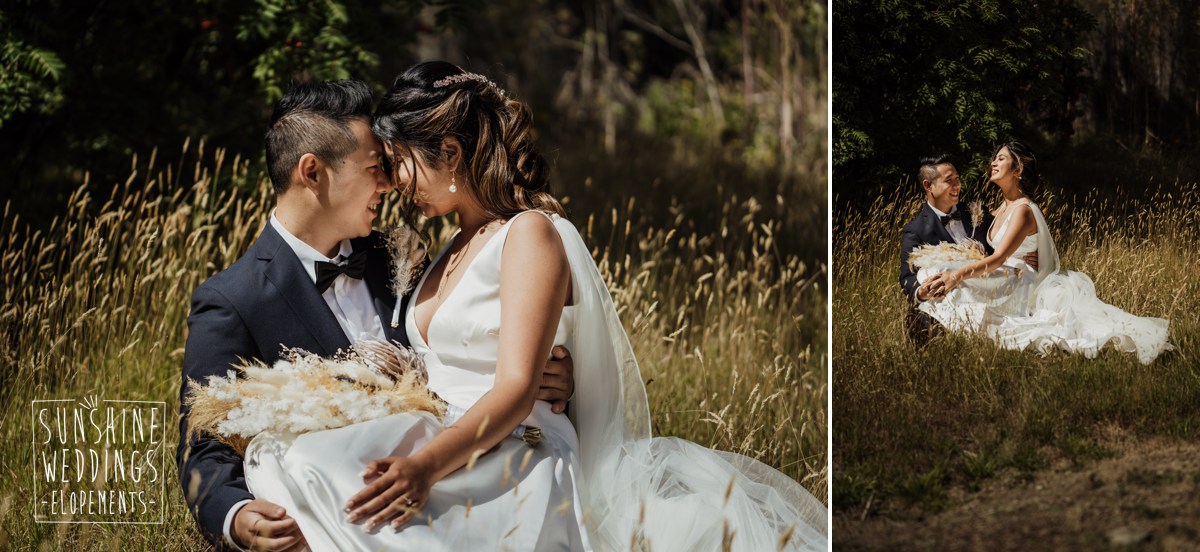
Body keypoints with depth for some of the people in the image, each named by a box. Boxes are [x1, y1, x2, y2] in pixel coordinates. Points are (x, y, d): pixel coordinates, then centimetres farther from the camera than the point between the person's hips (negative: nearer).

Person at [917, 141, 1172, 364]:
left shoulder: (1023, 209, -13)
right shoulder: (1003, 209, 19)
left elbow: (999, 258, -26)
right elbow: (993, 256, 19)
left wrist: (957, 275, -41)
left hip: (1019, 289, -10)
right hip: (1003, 285, 10)